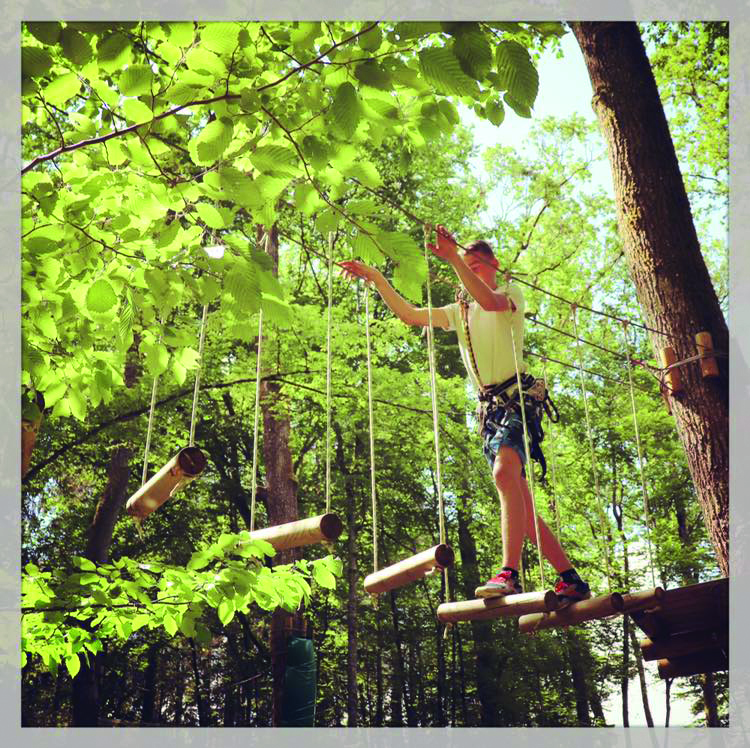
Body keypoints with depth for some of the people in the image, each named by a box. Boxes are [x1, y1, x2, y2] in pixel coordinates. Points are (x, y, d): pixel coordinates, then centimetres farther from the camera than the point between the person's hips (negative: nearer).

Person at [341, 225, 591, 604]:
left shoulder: (511, 292, 6)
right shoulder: (459, 311, 24)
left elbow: (491, 302, -19)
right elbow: (409, 314, 17)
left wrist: (454, 258, -27)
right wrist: (375, 277, 10)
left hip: (517, 395, -7)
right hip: (489, 406, 7)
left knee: (505, 471, -31)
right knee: (521, 506, 3)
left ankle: (509, 572, -38)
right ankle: (571, 579, 9)